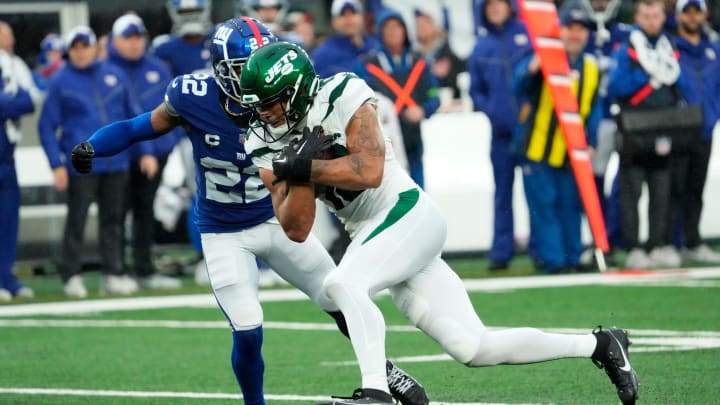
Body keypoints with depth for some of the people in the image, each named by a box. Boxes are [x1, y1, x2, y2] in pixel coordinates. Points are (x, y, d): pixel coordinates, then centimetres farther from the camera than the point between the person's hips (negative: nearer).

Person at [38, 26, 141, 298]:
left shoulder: (114, 75, 11)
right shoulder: (60, 82, 1)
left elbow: (133, 113, 16)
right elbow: (47, 127, 1)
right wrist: (57, 165, -7)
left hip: (116, 162, 4)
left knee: (113, 219, 7)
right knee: (77, 219, -3)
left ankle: (114, 273, 12)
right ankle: (71, 276, 5)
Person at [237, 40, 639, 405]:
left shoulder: (340, 98, -12)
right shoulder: (270, 151, 5)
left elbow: (369, 171, -23)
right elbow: (297, 229, -1)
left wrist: (305, 168, -20)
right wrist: (301, 169, -14)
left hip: (408, 214, -7)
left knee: (342, 283, -30)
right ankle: (597, 344, 12)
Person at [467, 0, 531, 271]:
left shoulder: (529, 34, 1)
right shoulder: (482, 46, 9)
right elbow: (475, 89, 15)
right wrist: (489, 110, -2)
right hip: (501, 129, 3)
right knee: (502, 192, 5)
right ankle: (501, 252, 7)